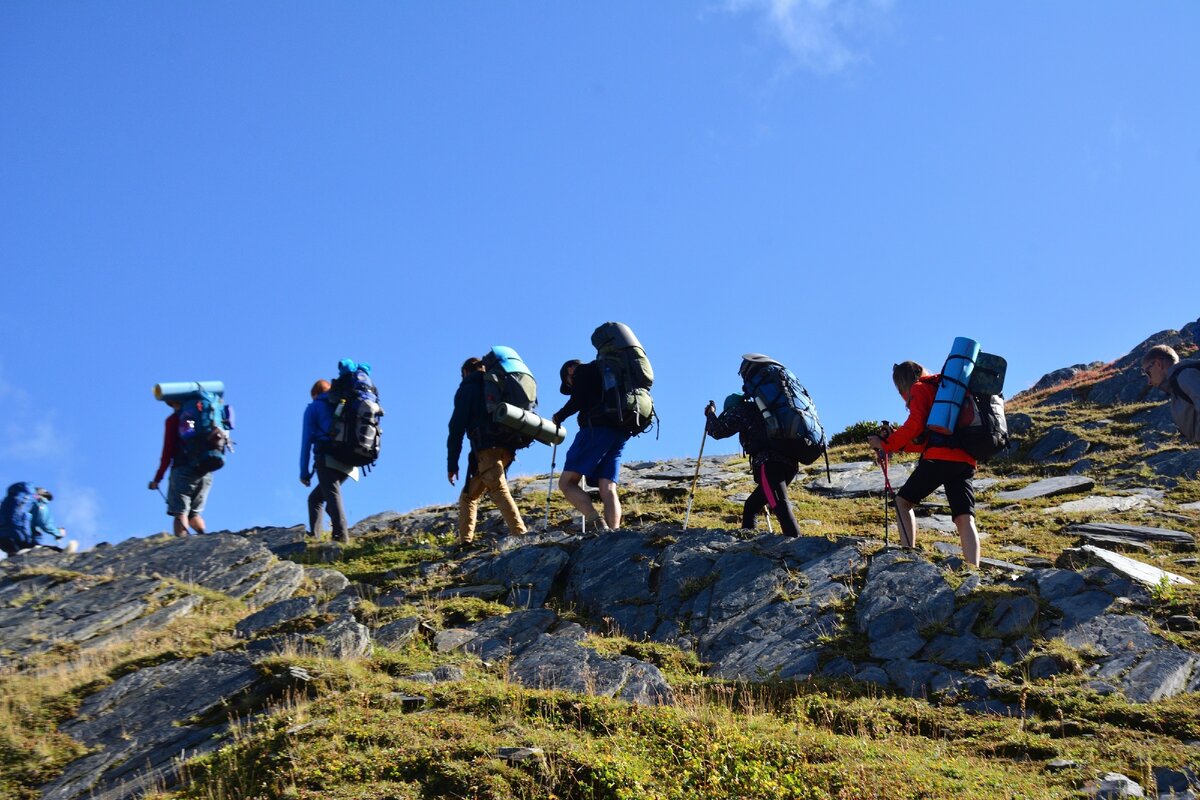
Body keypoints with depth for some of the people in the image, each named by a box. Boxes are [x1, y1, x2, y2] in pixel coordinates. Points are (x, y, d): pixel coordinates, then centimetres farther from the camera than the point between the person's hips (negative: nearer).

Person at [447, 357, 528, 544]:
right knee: (469, 495, 11)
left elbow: (457, 426, -1)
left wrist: (452, 464, -2)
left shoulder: (467, 388, 7)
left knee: (499, 492, -16)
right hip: (507, 449, 7)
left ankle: (520, 535, -29)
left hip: (486, 449, -7)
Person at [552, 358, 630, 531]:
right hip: (620, 434, 8)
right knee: (608, 489, 0)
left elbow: (577, 400, -3)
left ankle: (595, 521, -32)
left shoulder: (582, 371, 11)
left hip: (596, 428, -8)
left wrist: (559, 416, 11)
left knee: (567, 482, -11)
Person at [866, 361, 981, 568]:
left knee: (903, 501, 8)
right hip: (965, 460, 7)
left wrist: (886, 444, 2)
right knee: (965, 519, -4)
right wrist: (896, 441, 26)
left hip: (939, 458, -7)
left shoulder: (920, 389, 8)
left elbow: (915, 425, -7)